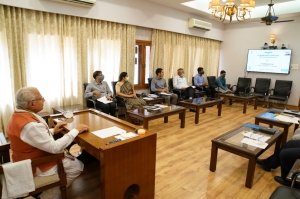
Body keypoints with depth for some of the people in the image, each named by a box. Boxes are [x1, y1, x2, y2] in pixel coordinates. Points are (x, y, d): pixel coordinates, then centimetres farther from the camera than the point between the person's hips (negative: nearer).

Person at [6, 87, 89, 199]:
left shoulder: (18, 115, -2)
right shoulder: (30, 125, -34)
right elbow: (55, 148, -32)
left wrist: (53, 131, 2)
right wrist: (76, 130, -24)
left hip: (29, 160, 10)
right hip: (35, 167, -10)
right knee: (77, 166, 0)